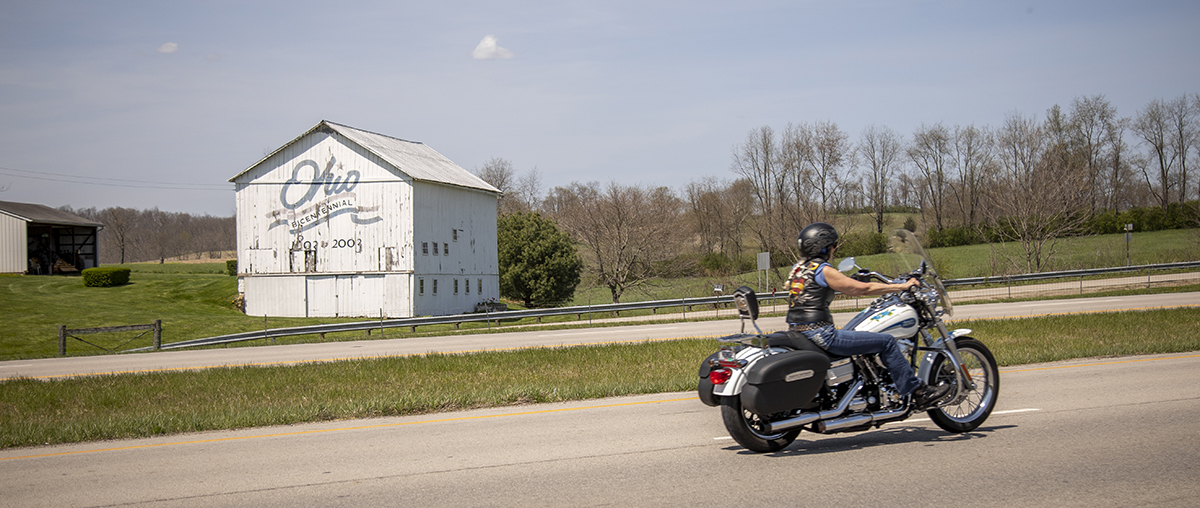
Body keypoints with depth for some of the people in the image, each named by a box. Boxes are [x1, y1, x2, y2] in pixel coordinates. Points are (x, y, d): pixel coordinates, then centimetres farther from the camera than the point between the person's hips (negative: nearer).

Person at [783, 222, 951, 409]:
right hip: (820, 335, -10)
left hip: (797, 333, 10)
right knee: (886, 341, -5)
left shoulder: (798, 268, 14)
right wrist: (903, 286, -3)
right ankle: (919, 393, 1)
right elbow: (863, 289, -11)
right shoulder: (822, 270, -12)